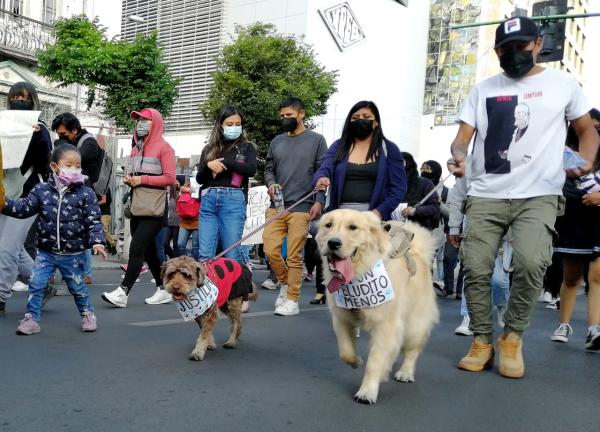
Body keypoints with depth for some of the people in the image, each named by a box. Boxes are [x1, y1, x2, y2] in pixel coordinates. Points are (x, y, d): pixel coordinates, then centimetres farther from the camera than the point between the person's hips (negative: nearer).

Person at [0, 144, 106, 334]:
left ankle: (87, 314, 33)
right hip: (46, 251, 2)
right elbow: (24, 208, 0)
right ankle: (31, 319, 15)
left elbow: (94, 221, -11)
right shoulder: (42, 190, -2)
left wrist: (97, 241, -23)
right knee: (36, 284, 1)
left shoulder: (86, 194, -9)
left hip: (73, 254, -2)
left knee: (77, 287, 12)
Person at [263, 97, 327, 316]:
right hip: (276, 206, 4)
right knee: (270, 250, -2)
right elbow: (269, 168, 21)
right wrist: (270, 183, -1)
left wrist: (319, 201, -10)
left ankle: (292, 300, 8)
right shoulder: (277, 142, 15)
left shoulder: (316, 140, 3)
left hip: (301, 207, -4)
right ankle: (285, 284, 24)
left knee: (294, 256, -3)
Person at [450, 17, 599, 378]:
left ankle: (512, 338, 0)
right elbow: (462, 138, 7)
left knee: (531, 263, -22)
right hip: (485, 195, 2)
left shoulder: (563, 84, 9)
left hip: (538, 195, -2)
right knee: (475, 268, -5)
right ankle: (482, 342, 13)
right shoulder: (483, 90, 13)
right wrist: (460, 157, -16)